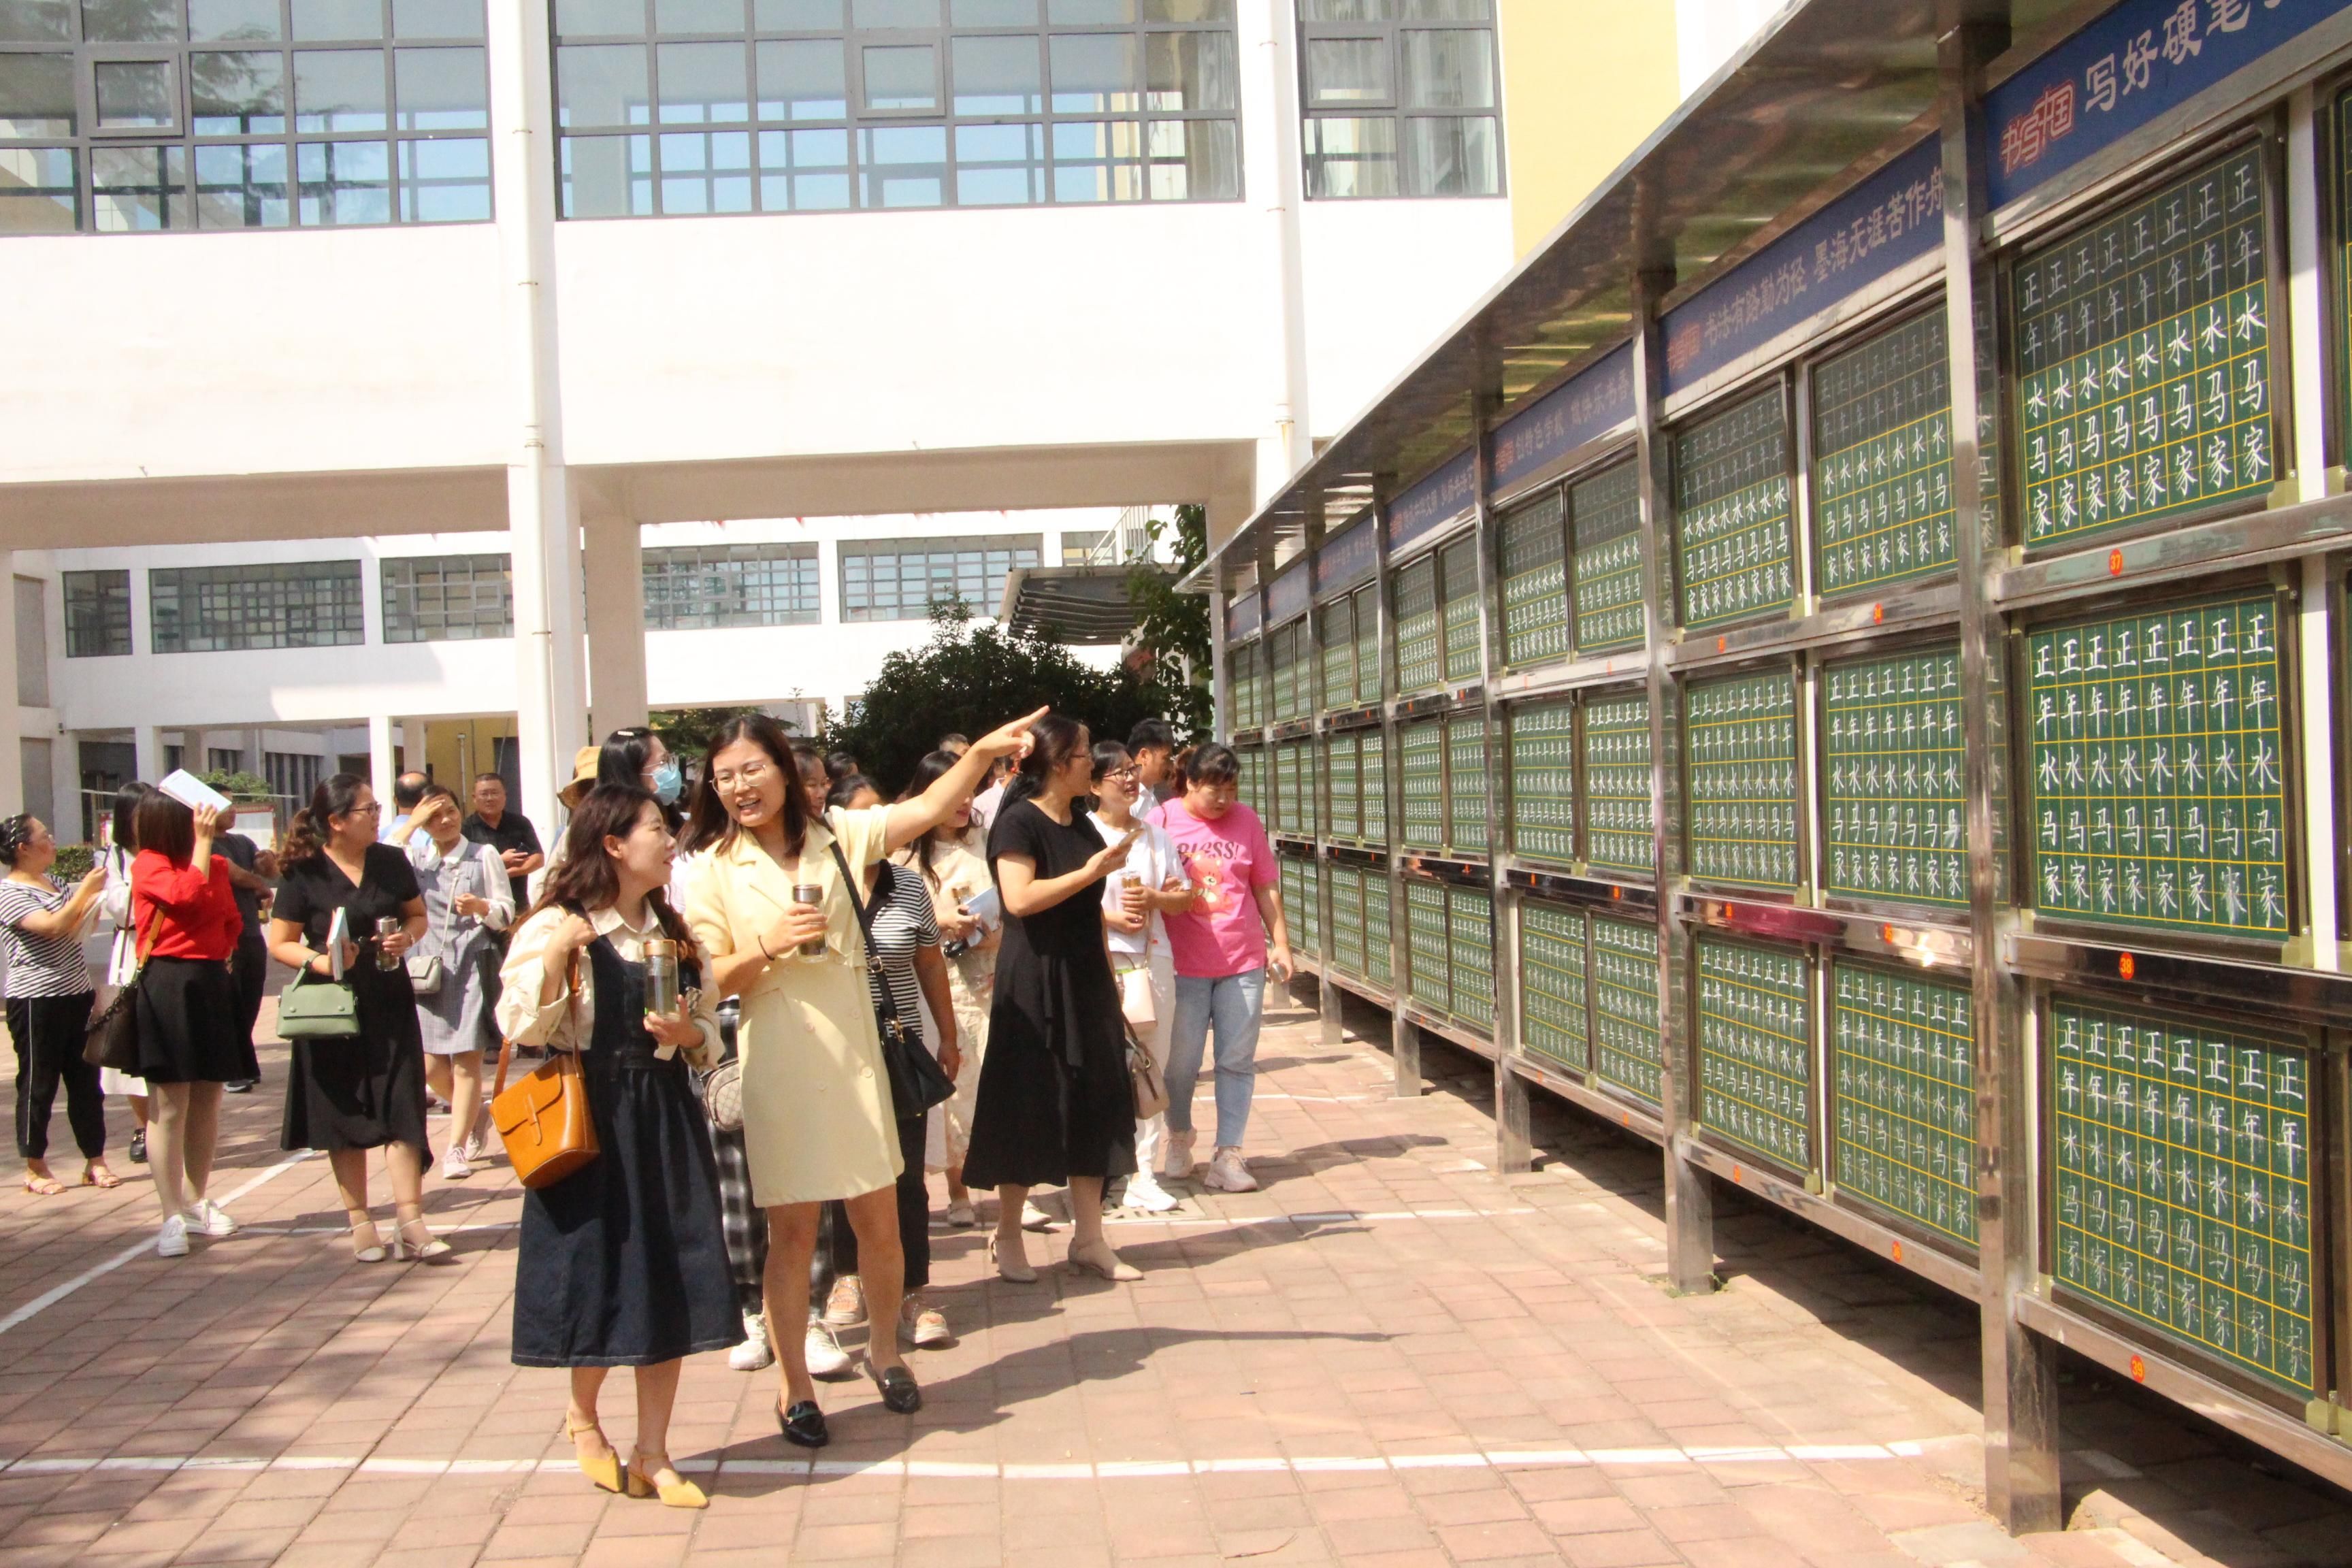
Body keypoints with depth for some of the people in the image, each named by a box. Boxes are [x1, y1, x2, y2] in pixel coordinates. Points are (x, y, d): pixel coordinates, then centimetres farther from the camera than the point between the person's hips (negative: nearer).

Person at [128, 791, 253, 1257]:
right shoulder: (149, 865, -5)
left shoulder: (215, 865, 14)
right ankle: (173, 1218, -1)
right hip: (167, 987, -7)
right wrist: (203, 843, -13)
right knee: (170, 1105, -5)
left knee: (207, 1100, 12)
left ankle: (196, 1201, 26)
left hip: (211, 986, 7)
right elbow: (189, 895, -22)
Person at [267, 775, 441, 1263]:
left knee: (401, 1109, -4)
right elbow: (279, 944, -3)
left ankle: (410, 1220, -1)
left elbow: (418, 915, 15)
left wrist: (407, 938, -7)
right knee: (346, 1116, 6)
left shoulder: (391, 862, 3)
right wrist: (319, 961, -21)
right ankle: (360, 1223, 17)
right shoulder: (303, 874, -7)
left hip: (389, 1002, 2)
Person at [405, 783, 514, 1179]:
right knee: (431, 1066, 4)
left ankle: (456, 1149, 5)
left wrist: (481, 906, -20)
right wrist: (411, 824, -10)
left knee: (466, 1062, -4)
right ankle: (474, 1115, 32)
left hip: (473, 964, -3)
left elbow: (507, 911, 1)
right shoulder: (416, 858, 12)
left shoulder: (484, 855, 3)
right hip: (429, 965, 3)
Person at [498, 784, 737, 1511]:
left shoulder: (675, 934, 13)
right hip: (589, 1119, -5)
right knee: (601, 1280, 2)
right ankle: (583, 1418, 30)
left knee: (669, 1285, 3)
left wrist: (687, 1032, -6)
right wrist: (553, 956, -26)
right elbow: (519, 1027, -13)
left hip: (666, 1118, 5)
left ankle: (652, 1453, 14)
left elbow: (709, 1037, 16)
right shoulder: (555, 926, -5)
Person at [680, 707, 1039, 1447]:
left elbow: (924, 811, -3)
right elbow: (712, 981, -3)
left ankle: (884, 1347, 33)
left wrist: (981, 754, -16)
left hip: (853, 1054, 2)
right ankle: (795, 1386, 19)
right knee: (793, 1231, 5)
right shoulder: (711, 869, 0)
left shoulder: (835, 834, 5)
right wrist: (770, 945, -19)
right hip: (775, 1066, -2)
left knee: (879, 1221, 8)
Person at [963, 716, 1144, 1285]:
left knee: (1093, 1106, 8)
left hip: (1084, 981, 8)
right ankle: (1007, 1237, 14)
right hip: (1033, 985, -8)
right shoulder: (1019, 823, -11)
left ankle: (1088, 1237, 16)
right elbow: (1020, 898, -25)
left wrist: (1108, 974, 20)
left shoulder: (1080, 824, 14)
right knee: (1029, 1108, -1)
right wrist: (1090, 872, -22)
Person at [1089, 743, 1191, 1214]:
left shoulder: (1155, 834, 15)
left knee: (1152, 1069, 5)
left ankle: (1143, 1173, 11)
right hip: (1101, 962, -5)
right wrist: (1111, 916, -17)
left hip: (1153, 960, 5)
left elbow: (1184, 896, 14)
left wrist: (1154, 898, -5)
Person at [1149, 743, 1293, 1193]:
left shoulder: (1246, 820, 7)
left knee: (1238, 1062, 2)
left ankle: (1228, 1155, 7)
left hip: (1244, 961, 2)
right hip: (1184, 963, -2)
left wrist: (1281, 944, 9)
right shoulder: (1163, 821, -2)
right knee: (1180, 1062, 2)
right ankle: (1179, 1137, 28)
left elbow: (1266, 887, 11)